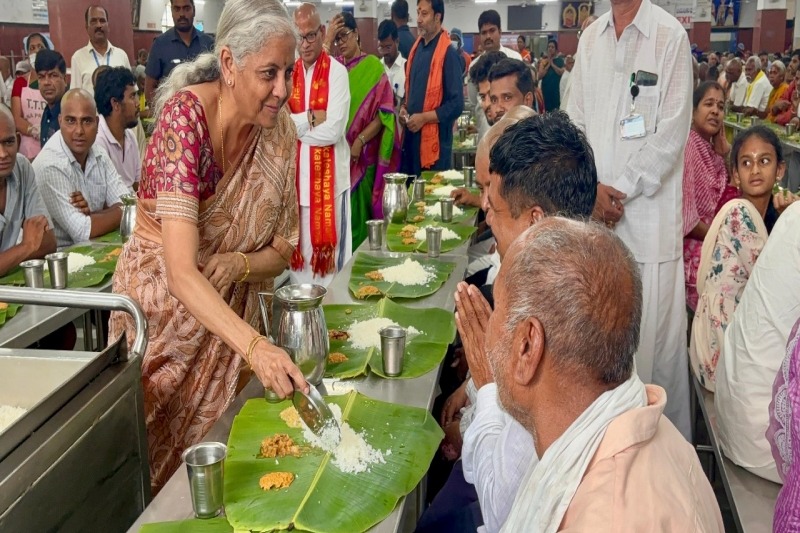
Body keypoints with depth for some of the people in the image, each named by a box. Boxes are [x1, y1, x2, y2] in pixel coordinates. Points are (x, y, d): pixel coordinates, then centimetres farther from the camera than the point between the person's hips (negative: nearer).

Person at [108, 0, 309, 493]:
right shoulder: (186, 115, -26)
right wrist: (255, 346, -47)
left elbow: (280, 252, -2)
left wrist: (238, 264, -24)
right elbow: (181, 272, -35)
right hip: (161, 302, -4)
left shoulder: (280, 131, -11)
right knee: (154, 452, 14)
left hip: (232, 311, 4)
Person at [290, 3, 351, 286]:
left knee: (329, 250, 1)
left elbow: (333, 131, -16)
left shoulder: (337, 72, -7)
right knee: (298, 248, 12)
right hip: (296, 176, 5)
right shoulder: (289, 73, 7)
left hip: (329, 175, -4)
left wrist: (294, 125, -8)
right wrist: (311, 118, -14)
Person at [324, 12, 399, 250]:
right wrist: (327, 40, -17)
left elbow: (384, 110, -8)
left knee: (356, 209, -1)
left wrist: (360, 140, -16)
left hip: (361, 154, -4)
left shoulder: (373, 66, -2)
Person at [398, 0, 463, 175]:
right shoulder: (417, 48, 12)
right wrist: (404, 108, 5)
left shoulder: (448, 53, -12)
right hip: (411, 138, 7)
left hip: (434, 141, -7)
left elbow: (457, 104, -14)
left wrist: (424, 117, -17)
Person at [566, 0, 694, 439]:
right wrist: (592, 188, -2)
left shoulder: (671, 36, -4)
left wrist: (619, 189, -9)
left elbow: (671, 135, -7)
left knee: (653, 331, -1)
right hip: (593, 214, 5)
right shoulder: (590, 38, 13)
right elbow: (576, 120, 12)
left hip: (649, 212, -4)